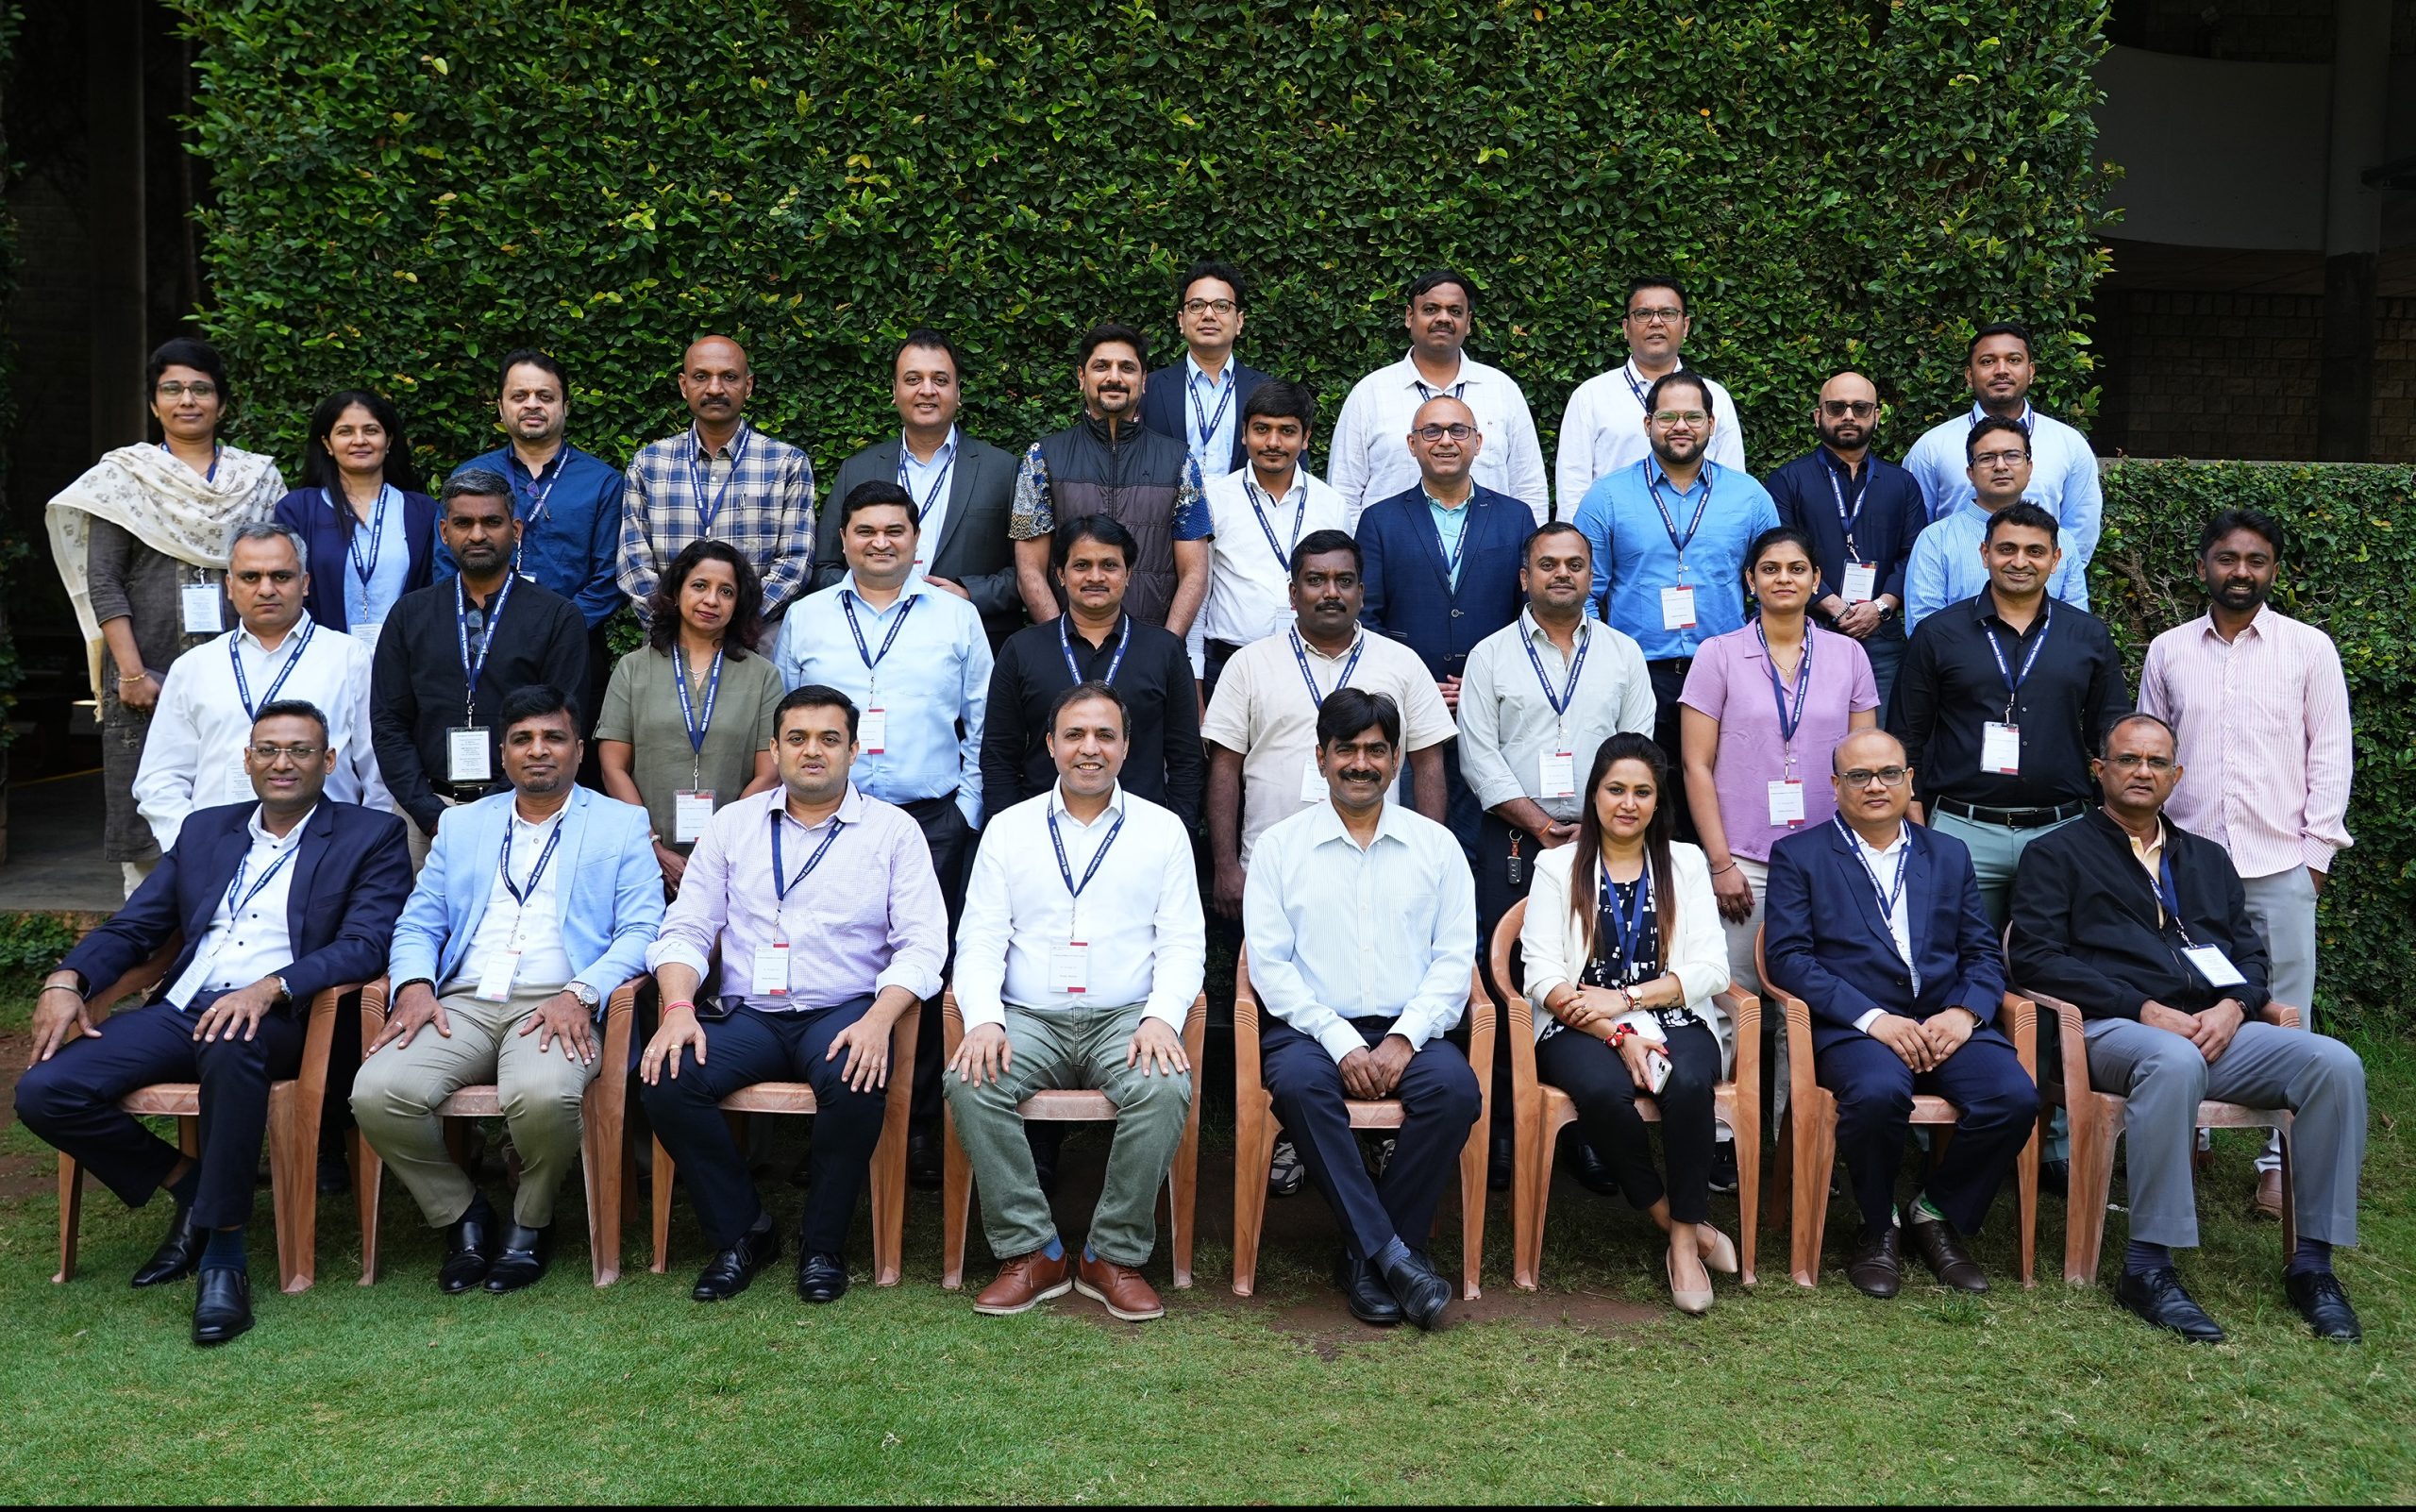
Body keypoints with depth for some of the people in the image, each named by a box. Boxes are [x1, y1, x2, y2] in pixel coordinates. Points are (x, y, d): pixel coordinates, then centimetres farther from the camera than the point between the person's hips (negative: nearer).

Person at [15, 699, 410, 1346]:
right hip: (178, 1012, 6)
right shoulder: (205, 830, 22)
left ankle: (224, 1254, -27)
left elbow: (365, 945, -7)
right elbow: (132, 927, 20)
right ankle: (186, 1183, 6)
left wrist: (271, 987, -24)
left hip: (277, 1019, -5)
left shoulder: (371, 836, 6)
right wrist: (66, 980, -1)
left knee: (231, 1045, -40)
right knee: (43, 1091, -16)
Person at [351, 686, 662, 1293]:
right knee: (377, 1093, -25)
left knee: (542, 1095, -36)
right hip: (462, 1003, 4)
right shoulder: (463, 825, 23)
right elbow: (418, 924, 19)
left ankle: (530, 1221, -3)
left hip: (559, 1006, -3)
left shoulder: (622, 825, 11)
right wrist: (414, 985, -4)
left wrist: (581, 994, -16)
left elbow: (640, 931, 1)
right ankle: (463, 1214, 1)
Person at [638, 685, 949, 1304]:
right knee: (666, 1077, -24)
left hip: (842, 1013, -2)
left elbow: (922, 944, -2)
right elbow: (686, 928, 10)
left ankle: (823, 1243, -9)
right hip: (745, 1014, 3)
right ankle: (742, 1231, -4)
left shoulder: (894, 830, 6)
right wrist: (678, 1008, -10)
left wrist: (877, 1020, -20)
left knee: (855, 1081, -34)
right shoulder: (733, 824, 14)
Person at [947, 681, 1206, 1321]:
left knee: (1166, 1089, -32)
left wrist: (1162, 1016, -14)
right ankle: (1030, 1251, -16)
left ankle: (1116, 1255, -15)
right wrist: (984, 1020, -13)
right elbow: (980, 939, 6)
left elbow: (1182, 942, 5)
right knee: (969, 1082, -29)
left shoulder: (1163, 829, 11)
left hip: (1126, 1021, -1)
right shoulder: (1008, 826, 13)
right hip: (1028, 1020, 1)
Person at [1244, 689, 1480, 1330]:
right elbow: (1269, 963, 0)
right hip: (1310, 1027, -1)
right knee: (1300, 1084, -34)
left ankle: (1365, 1256, -16)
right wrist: (1341, 1043, -13)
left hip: (1410, 1029, 1)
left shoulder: (1436, 844, 12)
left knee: (1455, 1087, -29)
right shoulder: (1280, 846, 7)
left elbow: (1455, 959, 5)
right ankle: (1393, 1252, -25)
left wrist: (1403, 1039, -11)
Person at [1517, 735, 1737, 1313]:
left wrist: (1625, 997, -11)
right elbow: (1543, 977, -2)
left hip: (1673, 1020, 1)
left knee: (1689, 1084, -33)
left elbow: (1711, 968, 3)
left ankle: (1685, 1240, -18)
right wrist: (1619, 1036, -15)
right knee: (1605, 1090, -34)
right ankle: (1674, 1220, -13)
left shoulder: (1685, 863, 13)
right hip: (1580, 1028, -1)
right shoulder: (1558, 867, 8)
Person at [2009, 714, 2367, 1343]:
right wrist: (2146, 1010, -11)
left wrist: (2232, 1007, -3)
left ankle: (2312, 1262, -12)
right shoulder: (2057, 855, 10)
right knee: (2173, 1062, -39)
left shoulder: (2209, 860, 28)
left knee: (2335, 1063, -21)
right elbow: (2036, 958, -2)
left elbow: (2249, 953, 21)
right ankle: (2148, 1267, -31)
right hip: (2113, 1029, -5)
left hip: (2216, 1029, 5)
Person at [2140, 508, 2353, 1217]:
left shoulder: (2309, 648, 3)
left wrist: (2317, 851, -3)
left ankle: (2280, 1159, 8)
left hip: (2281, 865, -2)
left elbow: (2330, 754, 3)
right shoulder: (2167, 652, 8)